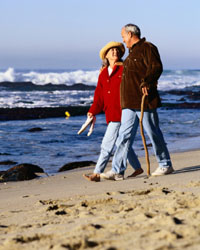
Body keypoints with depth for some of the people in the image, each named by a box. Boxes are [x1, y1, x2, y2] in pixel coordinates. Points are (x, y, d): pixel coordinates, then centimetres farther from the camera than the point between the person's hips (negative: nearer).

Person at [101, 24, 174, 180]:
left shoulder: (147, 48, -7)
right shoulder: (132, 52, 22)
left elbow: (157, 67, -18)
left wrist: (146, 83, -31)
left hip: (144, 101, -9)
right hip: (129, 104, 9)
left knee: (154, 134, 0)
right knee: (124, 136, 2)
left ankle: (166, 165, 13)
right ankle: (118, 171, 0)